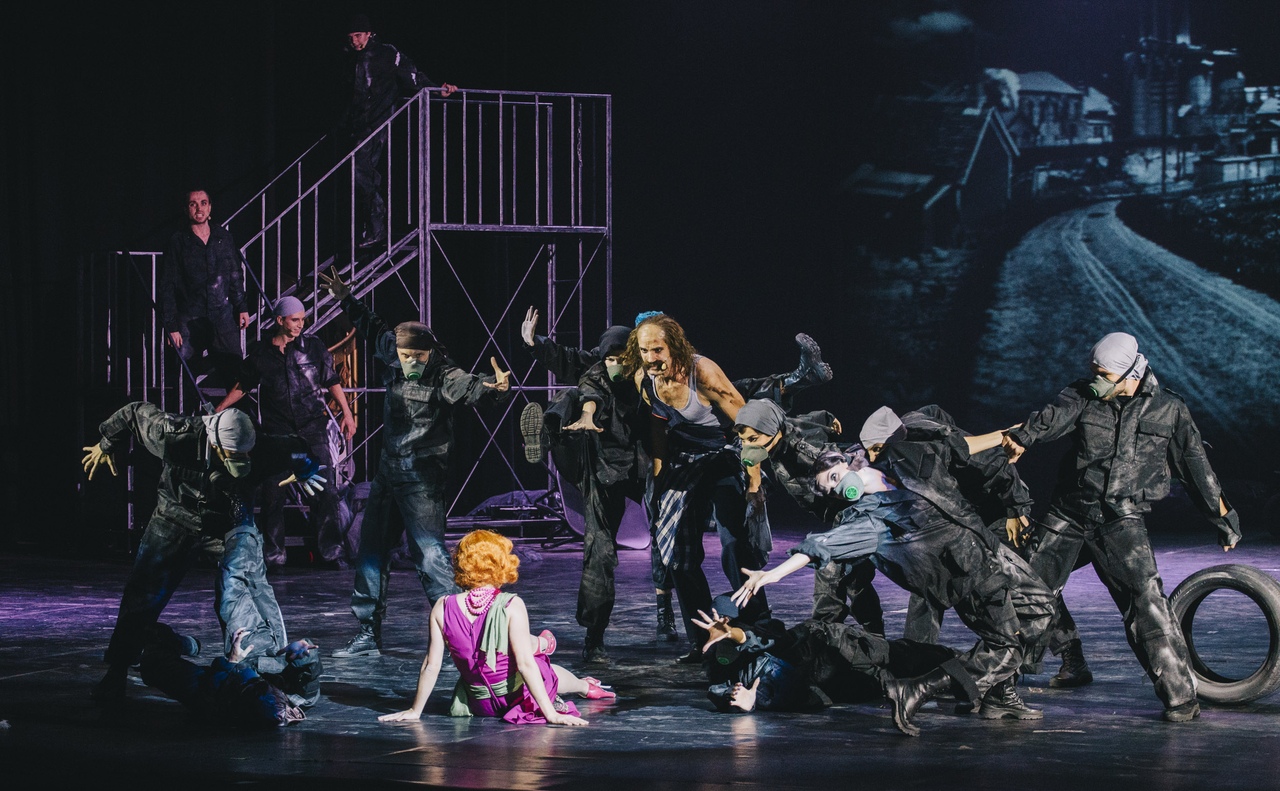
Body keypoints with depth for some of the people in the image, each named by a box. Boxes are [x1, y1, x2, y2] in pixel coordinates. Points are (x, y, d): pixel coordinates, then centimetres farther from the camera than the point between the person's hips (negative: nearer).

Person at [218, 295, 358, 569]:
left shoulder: (314, 347, 6)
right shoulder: (260, 352, 6)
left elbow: (332, 382, 11)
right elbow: (242, 385, 15)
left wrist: (346, 413, 5)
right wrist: (217, 410, 10)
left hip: (312, 426, 0)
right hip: (277, 429, 0)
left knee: (324, 489, -8)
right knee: (272, 492, 0)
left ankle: (332, 549, -3)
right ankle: (272, 553, 10)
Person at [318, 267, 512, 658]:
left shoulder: (443, 377, -14)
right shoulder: (393, 359, 5)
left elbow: (469, 387, -32)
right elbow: (373, 328, 23)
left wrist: (496, 387, -52)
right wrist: (346, 300, 29)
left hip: (422, 478, -8)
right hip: (388, 471, 8)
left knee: (429, 552, -14)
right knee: (371, 551, 11)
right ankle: (369, 635, 19)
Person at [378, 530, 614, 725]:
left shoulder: (442, 608, -15)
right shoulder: (512, 606, -23)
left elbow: (431, 666, -10)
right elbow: (525, 664, -24)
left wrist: (415, 710, 1)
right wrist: (550, 714, -19)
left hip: (480, 705, 3)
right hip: (519, 698, -3)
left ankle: (539, 646, 67)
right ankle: (586, 687, 63)